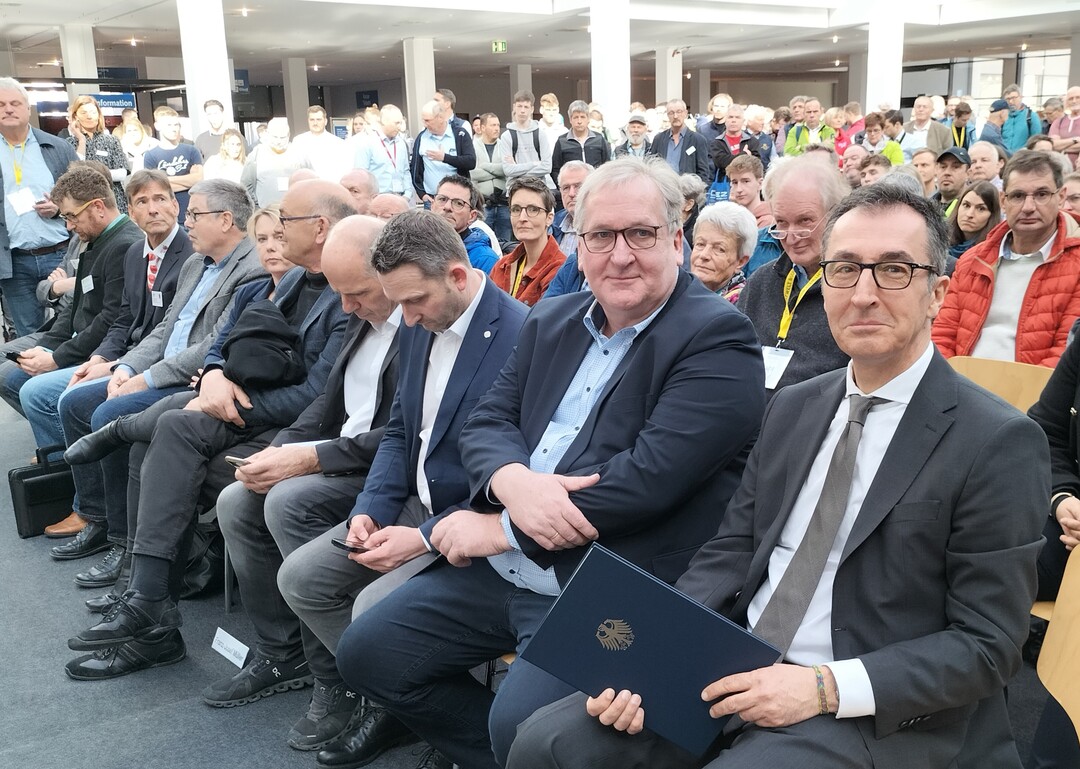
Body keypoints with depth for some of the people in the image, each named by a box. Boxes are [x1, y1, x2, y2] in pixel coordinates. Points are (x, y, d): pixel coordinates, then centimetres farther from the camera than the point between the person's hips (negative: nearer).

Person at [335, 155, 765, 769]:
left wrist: (501, 528, -15)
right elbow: (487, 423, 9)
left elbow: (651, 475, -21)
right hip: (500, 567, 8)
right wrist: (514, 482, -17)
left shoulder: (716, 339, -11)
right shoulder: (552, 321, 13)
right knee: (367, 651, 5)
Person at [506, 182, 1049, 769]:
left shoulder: (1001, 444, -9)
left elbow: (988, 644, -10)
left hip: (873, 714, -5)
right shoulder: (792, 408, 10)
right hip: (733, 674, 5)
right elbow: (730, 554, 8)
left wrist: (824, 687, -20)